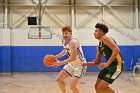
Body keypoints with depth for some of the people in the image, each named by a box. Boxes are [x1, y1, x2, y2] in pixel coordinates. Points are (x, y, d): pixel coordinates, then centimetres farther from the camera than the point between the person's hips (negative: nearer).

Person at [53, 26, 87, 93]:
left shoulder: (73, 42, -27)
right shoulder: (64, 41, 0)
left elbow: (73, 58, -32)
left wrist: (60, 63, -27)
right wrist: (55, 57, 14)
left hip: (80, 65, -9)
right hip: (71, 64, 9)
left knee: (72, 86, -18)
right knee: (58, 79, 10)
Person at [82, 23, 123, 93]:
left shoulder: (106, 38, -13)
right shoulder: (99, 46, 14)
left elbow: (116, 50, -27)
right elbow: (97, 61, 19)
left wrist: (107, 63, -31)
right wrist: (86, 64, 3)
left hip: (116, 66, -9)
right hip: (108, 66, 9)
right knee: (97, 86, 12)